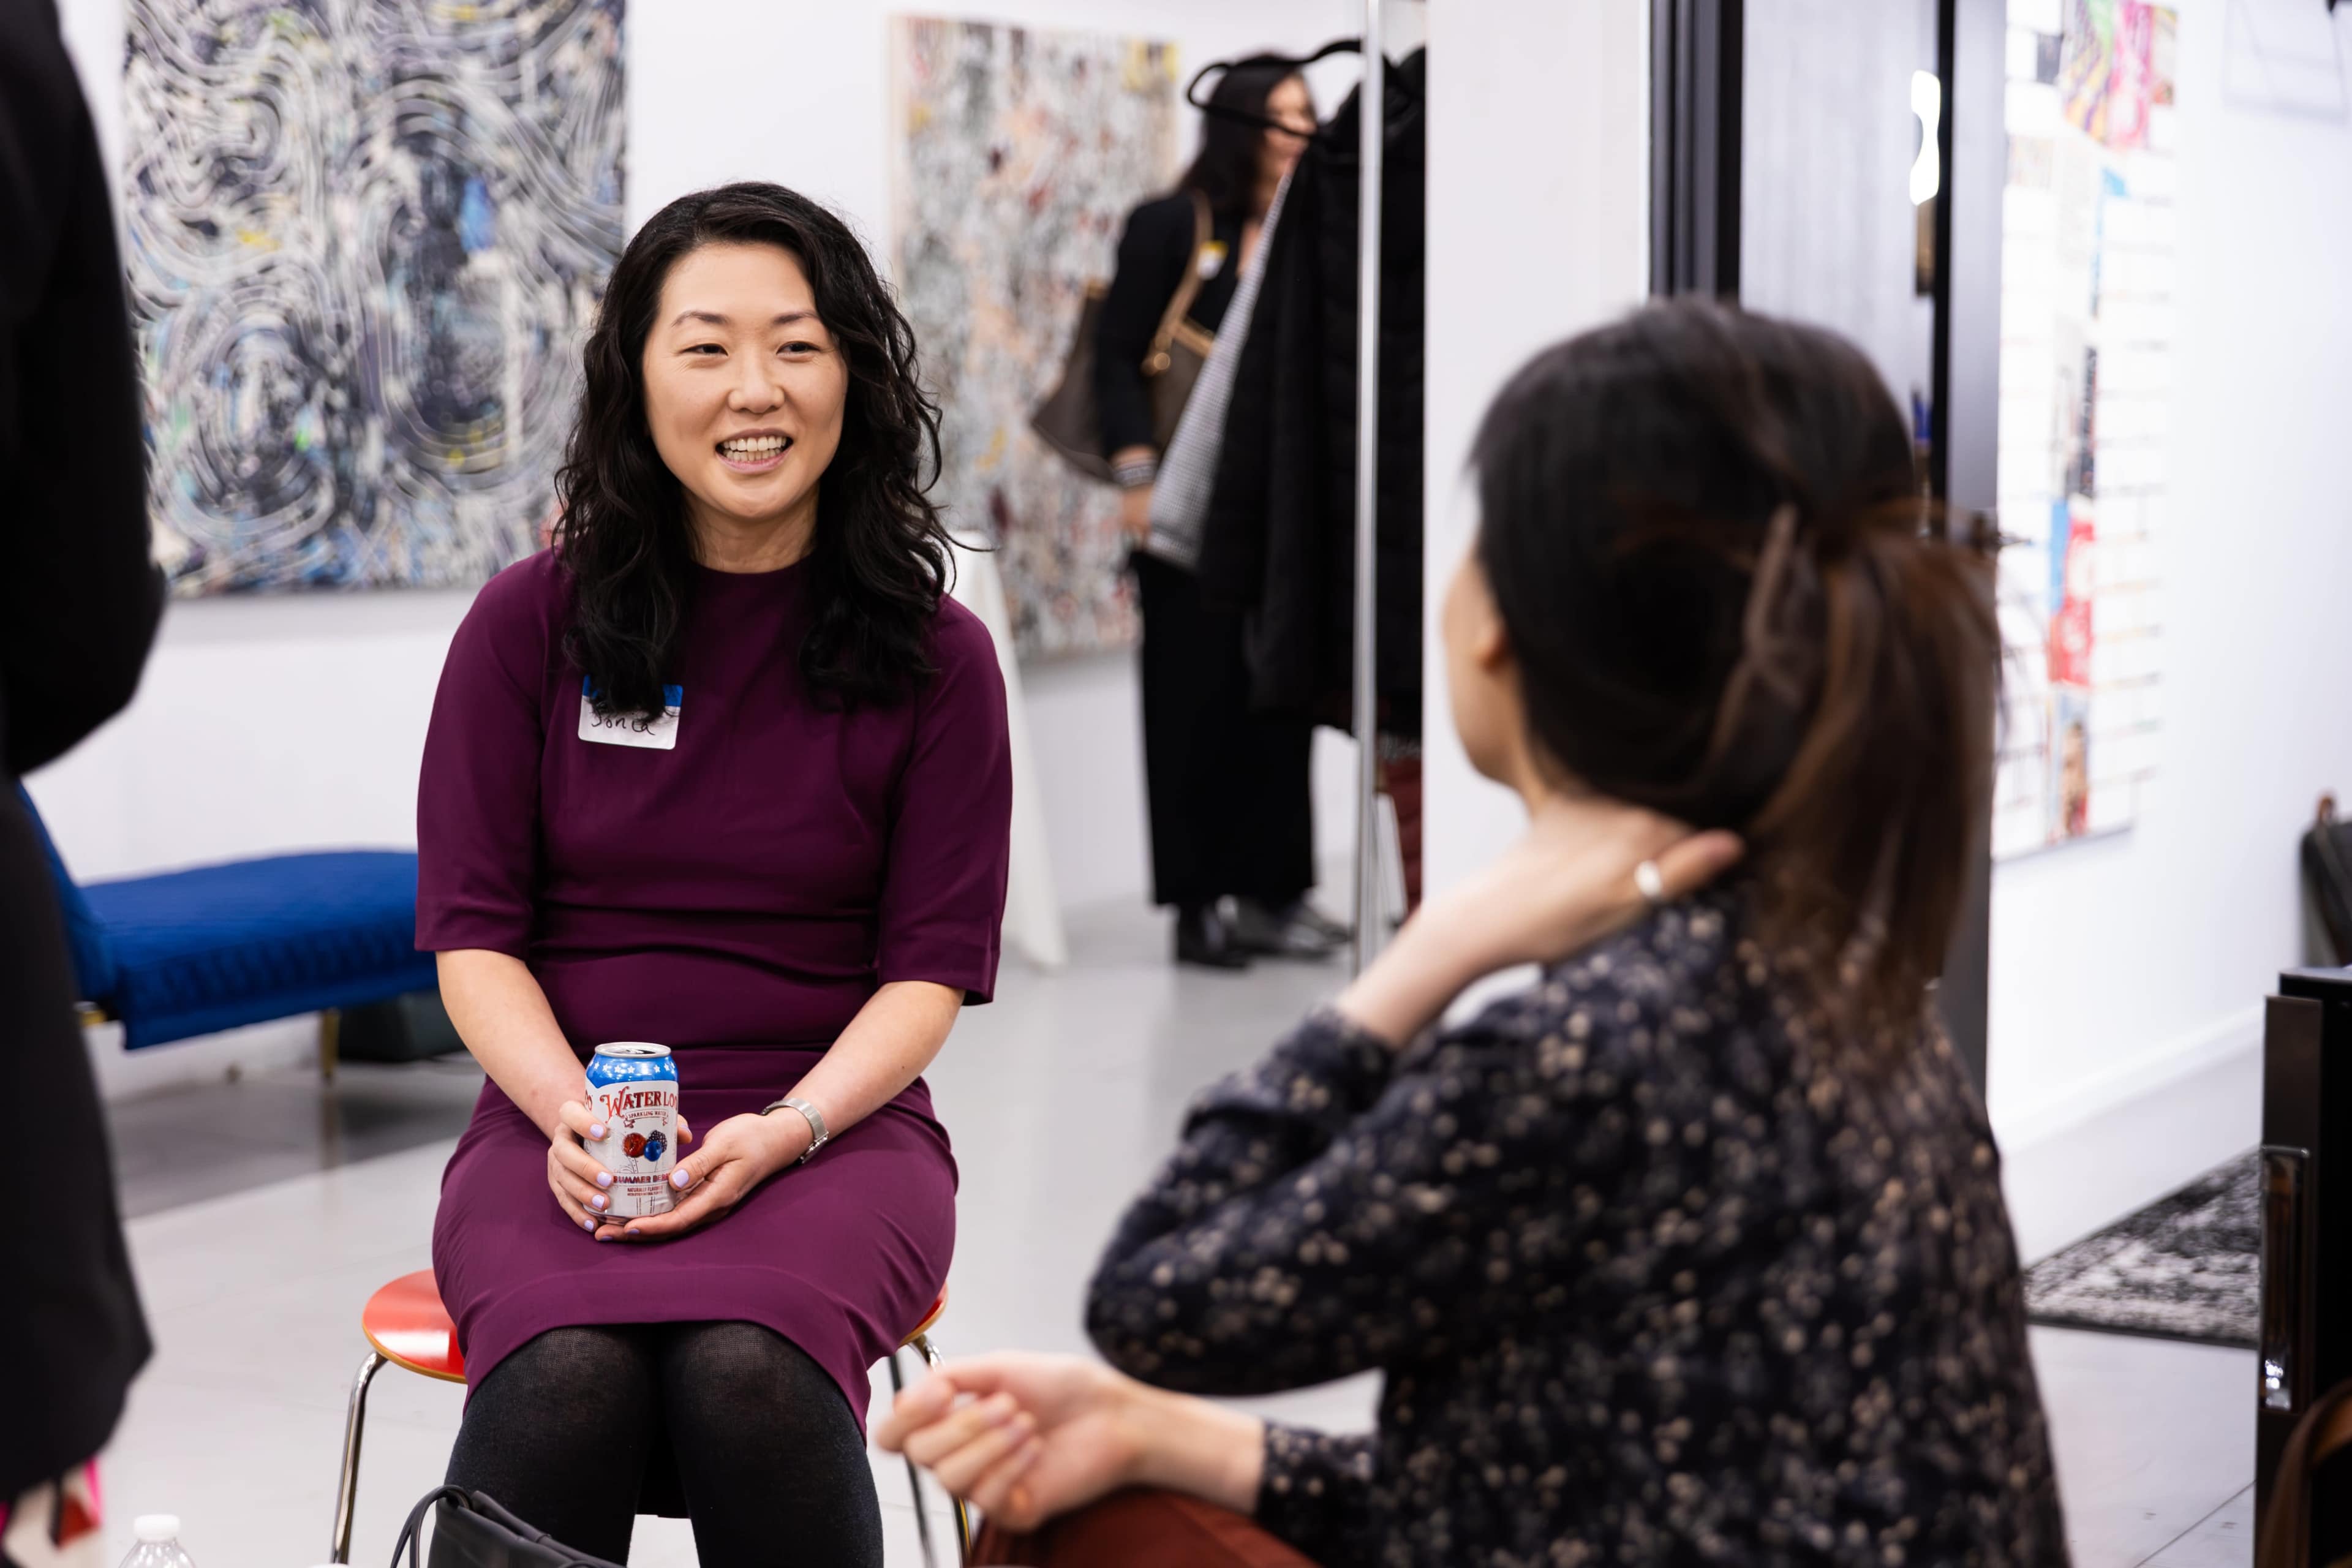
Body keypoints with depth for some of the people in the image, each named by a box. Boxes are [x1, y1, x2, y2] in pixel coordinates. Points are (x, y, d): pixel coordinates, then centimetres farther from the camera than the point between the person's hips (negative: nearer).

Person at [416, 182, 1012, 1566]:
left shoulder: (934, 656, 4)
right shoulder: (529, 625, 5)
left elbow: (934, 968, 2)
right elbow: (474, 932, 4)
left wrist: (786, 1128, -16)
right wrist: (573, 1112, -14)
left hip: (837, 1123, 0)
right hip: (561, 1122, 0)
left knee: (747, 1373, -33)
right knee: (567, 1380, -34)